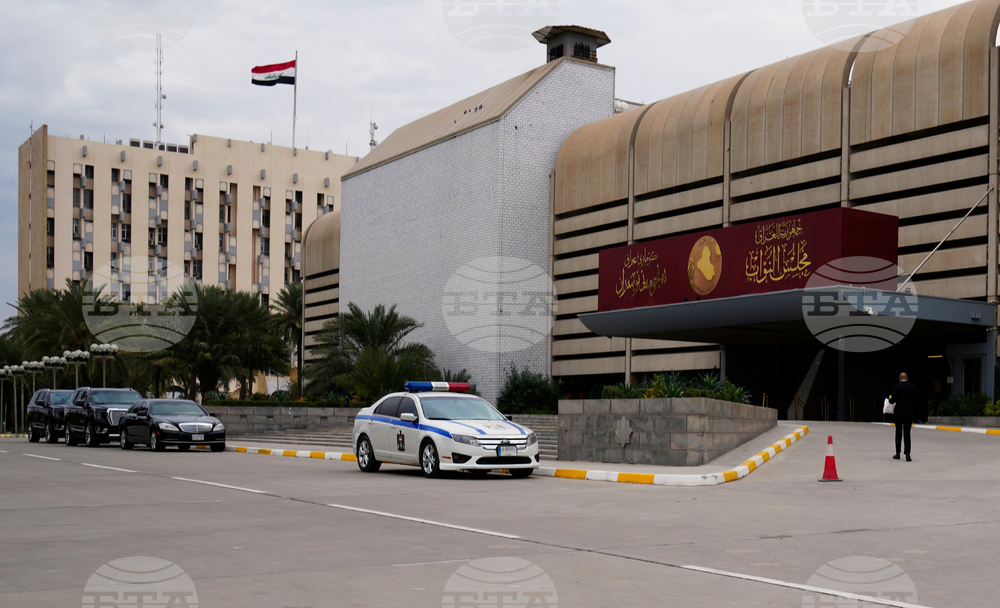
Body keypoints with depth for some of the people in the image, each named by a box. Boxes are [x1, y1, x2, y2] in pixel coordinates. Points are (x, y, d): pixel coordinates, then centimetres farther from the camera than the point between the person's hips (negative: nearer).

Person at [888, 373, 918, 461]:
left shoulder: (896, 387, -5)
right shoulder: (913, 387, 0)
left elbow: (893, 401, -9)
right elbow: (915, 400, 0)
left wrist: (890, 398, 12)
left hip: (898, 413, -1)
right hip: (909, 413, 1)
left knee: (898, 433, 12)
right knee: (907, 433, 1)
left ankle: (898, 453, 19)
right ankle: (907, 453, -15)